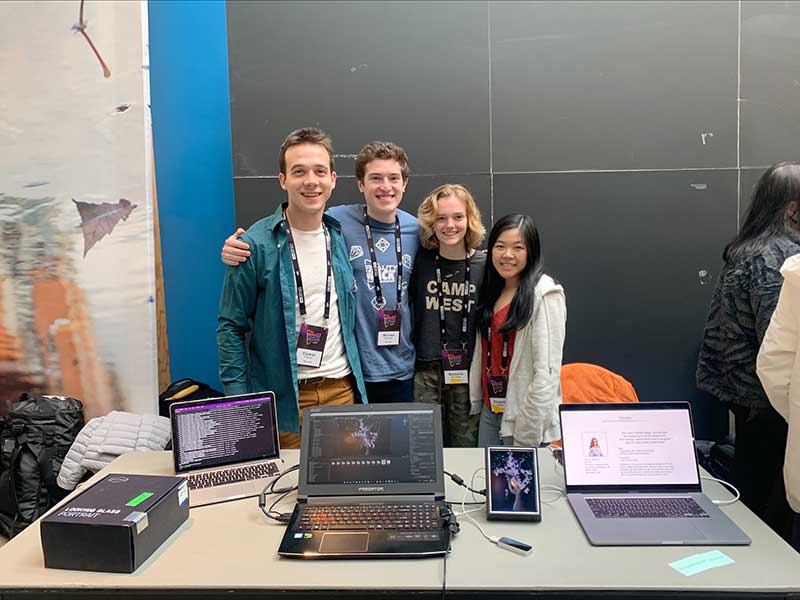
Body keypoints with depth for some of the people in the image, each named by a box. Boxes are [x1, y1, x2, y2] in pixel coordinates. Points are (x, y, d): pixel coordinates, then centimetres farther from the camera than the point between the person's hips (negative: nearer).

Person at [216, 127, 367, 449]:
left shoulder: (341, 237, 5)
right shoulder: (257, 244, -10)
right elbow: (231, 327, -6)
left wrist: (357, 378, 10)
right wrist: (239, 402, -10)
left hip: (342, 387, 4)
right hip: (283, 397, -4)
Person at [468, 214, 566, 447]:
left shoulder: (545, 295, -14)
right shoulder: (492, 292, 10)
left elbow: (547, 371, -18)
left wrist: (528, 434, -18)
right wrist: (474, 401, 9)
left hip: (523, 417, -7)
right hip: (489, 412, 7)